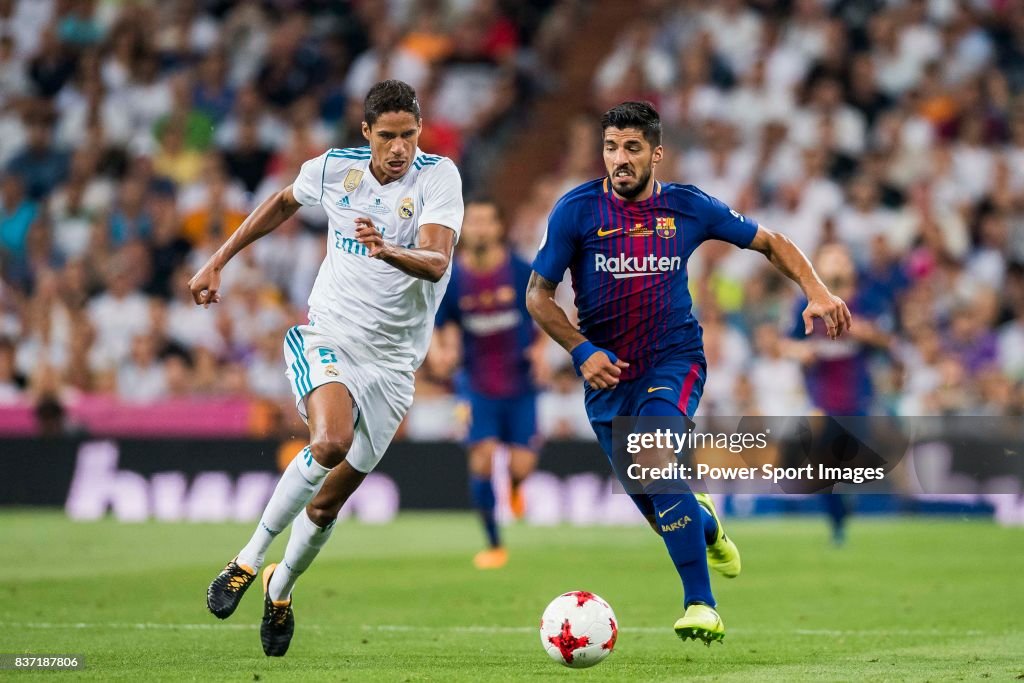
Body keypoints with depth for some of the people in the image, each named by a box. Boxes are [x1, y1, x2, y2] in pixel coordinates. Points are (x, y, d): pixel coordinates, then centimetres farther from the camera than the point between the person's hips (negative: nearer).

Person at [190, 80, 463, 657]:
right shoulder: (334, 168, -5)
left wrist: (389, 250, -49)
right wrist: (218, 262, 19)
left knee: (327, 503, 7)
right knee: (331, 443, -32)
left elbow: (437, 260, -29)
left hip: (392, 364, 0)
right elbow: (284, 203, 18)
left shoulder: (439, 176, -14)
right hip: (326, 338, 0)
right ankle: (249, 559, -17)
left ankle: (282, 588, 37)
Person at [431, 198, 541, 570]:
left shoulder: (522, 272, -8)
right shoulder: (451, 279, -5)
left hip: (520, 384, -1)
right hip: (478, 385, 1)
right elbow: (440, 326, 5)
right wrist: (442, 352, -15)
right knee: (482, 458, -13)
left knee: (521, 465, -7)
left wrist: (539, 347, -10)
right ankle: (494, 545, 2)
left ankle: (515, 485, 34)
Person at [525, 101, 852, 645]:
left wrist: (816, 292, -7)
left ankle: (700, 605, -27)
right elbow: (538, 295, -2)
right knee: (658, 511, 8)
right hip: (607, 372, 2)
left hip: (675, 361, -2)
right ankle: (705, 523, 49)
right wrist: (582, 351, -16)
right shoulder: (577, 209, -9)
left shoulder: (689, 207, -5)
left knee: (653, 455, -32)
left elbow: (771, 243, 7)